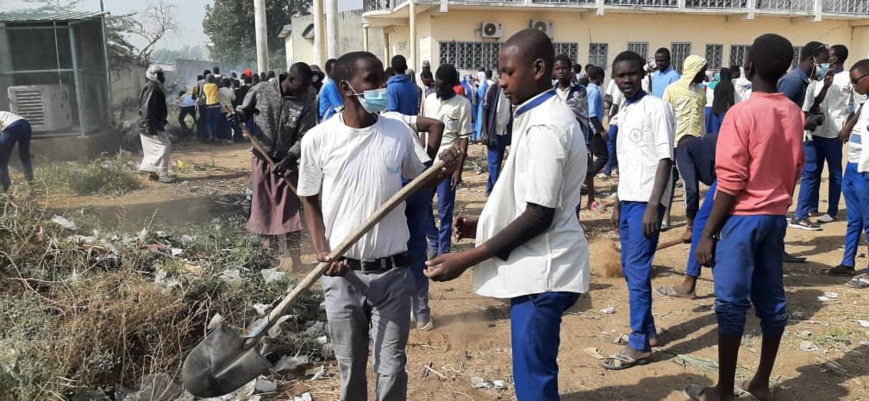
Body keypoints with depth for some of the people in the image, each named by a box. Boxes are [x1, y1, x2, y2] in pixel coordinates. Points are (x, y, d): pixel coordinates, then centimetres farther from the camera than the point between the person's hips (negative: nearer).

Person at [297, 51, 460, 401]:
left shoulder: (399, 132, -2)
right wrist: (321, 252, -9)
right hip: (342, 272, -1)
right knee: (350, 366, 16)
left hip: (392, 271, 1)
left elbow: (416, 182, 14)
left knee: (392, 367, 11)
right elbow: (310, 202, 4)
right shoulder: (317, 140, -7)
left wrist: (443, 172, -8)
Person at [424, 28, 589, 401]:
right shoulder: (548, 116, 13)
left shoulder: (544, 127, -20)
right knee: (535, 371, 20)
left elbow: (539, 216, -22)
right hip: (539, 264, 10)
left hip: (542, 269, -10)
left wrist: (467, 258, -19)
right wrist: (485, 223, 11)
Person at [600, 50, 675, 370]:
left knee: (638, 270, -6)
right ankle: (646, 330, 28)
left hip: (646, 201, -9)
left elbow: (665, 158, -14)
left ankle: (639, 345, 3)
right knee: (630, 268, 14)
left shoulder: (657, 108, -10)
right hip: (628, 199, 9)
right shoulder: (623, 113, 15)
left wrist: (653, 205, -19)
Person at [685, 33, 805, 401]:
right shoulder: (794, 113, 5)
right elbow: (796, 169, 12)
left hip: (743, 217, -7)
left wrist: (708, 233, -12)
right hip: (777, 217, 7)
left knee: (732, 303, 0)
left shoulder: (742, 113, -15)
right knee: (771, 299, 12)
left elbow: (730, 182, -17)